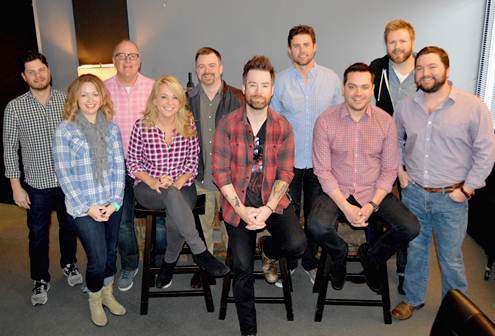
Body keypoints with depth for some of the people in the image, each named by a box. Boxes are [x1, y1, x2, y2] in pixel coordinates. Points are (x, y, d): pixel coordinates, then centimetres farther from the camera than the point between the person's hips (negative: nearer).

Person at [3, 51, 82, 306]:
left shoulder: (67, 101, -4)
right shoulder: (14, 108, -7)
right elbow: (10, 149, -3)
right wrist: (16, 186, -5)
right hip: (37, 184, -1)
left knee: (69, 227, 18)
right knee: (38, 234, 11)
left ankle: (69, 264, 42)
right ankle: (41, 280, 31)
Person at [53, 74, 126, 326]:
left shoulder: (112, 128, 5)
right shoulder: (65, 130, -5)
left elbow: (119, 167, 3)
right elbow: (64, 173, -7)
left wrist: (115, 202, -7)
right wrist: (88, 207, -11)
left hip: (112, 204, 4)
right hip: (84, 207, -3)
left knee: (111, 252, 15)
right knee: (97, 259, -2)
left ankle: (108, 294, 40)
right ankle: (95, 301, 27)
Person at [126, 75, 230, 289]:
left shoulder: (188, 124, 0)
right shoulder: (142, 126, -4)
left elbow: (192, 162, 3)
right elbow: (132, 162, 1)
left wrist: (178, 182, -14)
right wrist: (153, 182, -15)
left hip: (181, 186, 1)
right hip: (148, 189, -1)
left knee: (175, 219, -30)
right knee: (171, 195, -36)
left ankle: (169, 263, 1)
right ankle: (200, 252, -27)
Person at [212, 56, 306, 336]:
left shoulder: (283, 127, -1)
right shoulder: (227, 125, -5)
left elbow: (285, 173, -3)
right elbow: (220, 173, -7)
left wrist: (268, 209, -17)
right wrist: (242, 210, -15)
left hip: (273, 200, 1)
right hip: (238, 203, -1)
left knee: (297, 245, -22)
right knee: (243, 270, -3)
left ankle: (268, 250, 17)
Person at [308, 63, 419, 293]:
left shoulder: (385, 121, -2)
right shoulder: (325, 121, -7)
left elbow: (390, 170, 0)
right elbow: (322, 170, -8)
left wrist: (372, 205, -14)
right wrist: (345, 207, -18)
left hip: (374, 192, 2)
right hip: (337, 191, -1)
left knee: (410, 228, -18)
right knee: (317, 226, -29)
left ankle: (371, 256, 16)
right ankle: (339, 255, 11)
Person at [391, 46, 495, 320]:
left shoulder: (473, 107, -9)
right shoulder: (406, 107, 2)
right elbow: (395, 141, 18)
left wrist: (467, 188, -9)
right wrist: (399, 169, 7)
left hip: (450, 197, -3)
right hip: (413, 193, 3)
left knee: (450, 257, 9)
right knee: (415, 249, 16)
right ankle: (413, 298, 35)